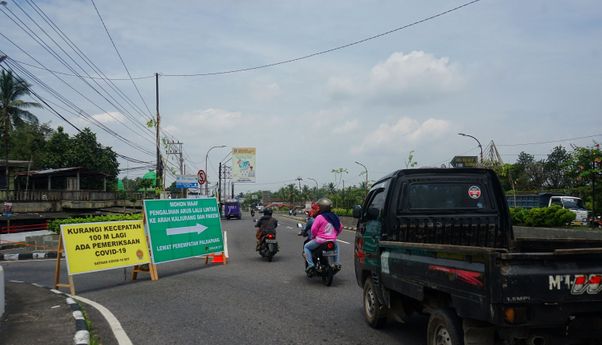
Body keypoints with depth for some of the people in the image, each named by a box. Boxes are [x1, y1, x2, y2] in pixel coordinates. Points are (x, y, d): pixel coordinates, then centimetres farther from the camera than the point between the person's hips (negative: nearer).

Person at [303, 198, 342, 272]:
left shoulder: (319, 217, -13)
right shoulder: (334, 217, 7)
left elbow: (314, 229, -13)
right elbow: (340, 227, 15)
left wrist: (313, 236, 6)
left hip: (320, 240, -6)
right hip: (332, 241, 6)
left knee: (306, 247, 14)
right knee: (336, 247, 39)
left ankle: (310, 264, -1)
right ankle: (336, 263, 24)